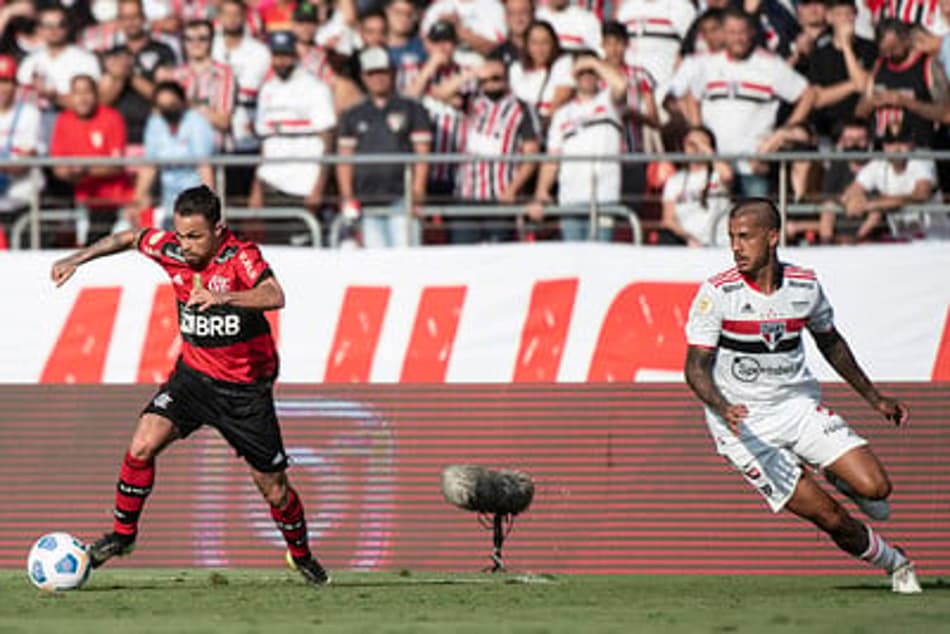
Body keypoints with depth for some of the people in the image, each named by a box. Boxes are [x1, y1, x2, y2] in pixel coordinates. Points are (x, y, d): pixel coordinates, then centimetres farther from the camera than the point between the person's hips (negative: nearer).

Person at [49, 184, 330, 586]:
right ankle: (123, 534, -2)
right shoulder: (171, 251, -8)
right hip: (194, 373, 3)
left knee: (274, 490, 4)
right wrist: (78, 259, 12)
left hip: (246, 388, -3)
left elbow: (274, 297, -39)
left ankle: (301, 555, 31)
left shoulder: (240, 256, -22)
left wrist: (222, 297, -54)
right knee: (143, 444, -19)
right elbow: (131, 237, 14)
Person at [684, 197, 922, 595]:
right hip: (745, 425, -3)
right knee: (830, 518, -10)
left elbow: (830, 342, 16)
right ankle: (893, 562, 16)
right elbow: (696, 368, -13)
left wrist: (874, 398, 19)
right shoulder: (716, 294, -14)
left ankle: (840, 478, 21)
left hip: (800, 408, 3)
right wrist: (723, 408, -32)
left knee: (874, 487, -14)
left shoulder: (805, 286, -3)